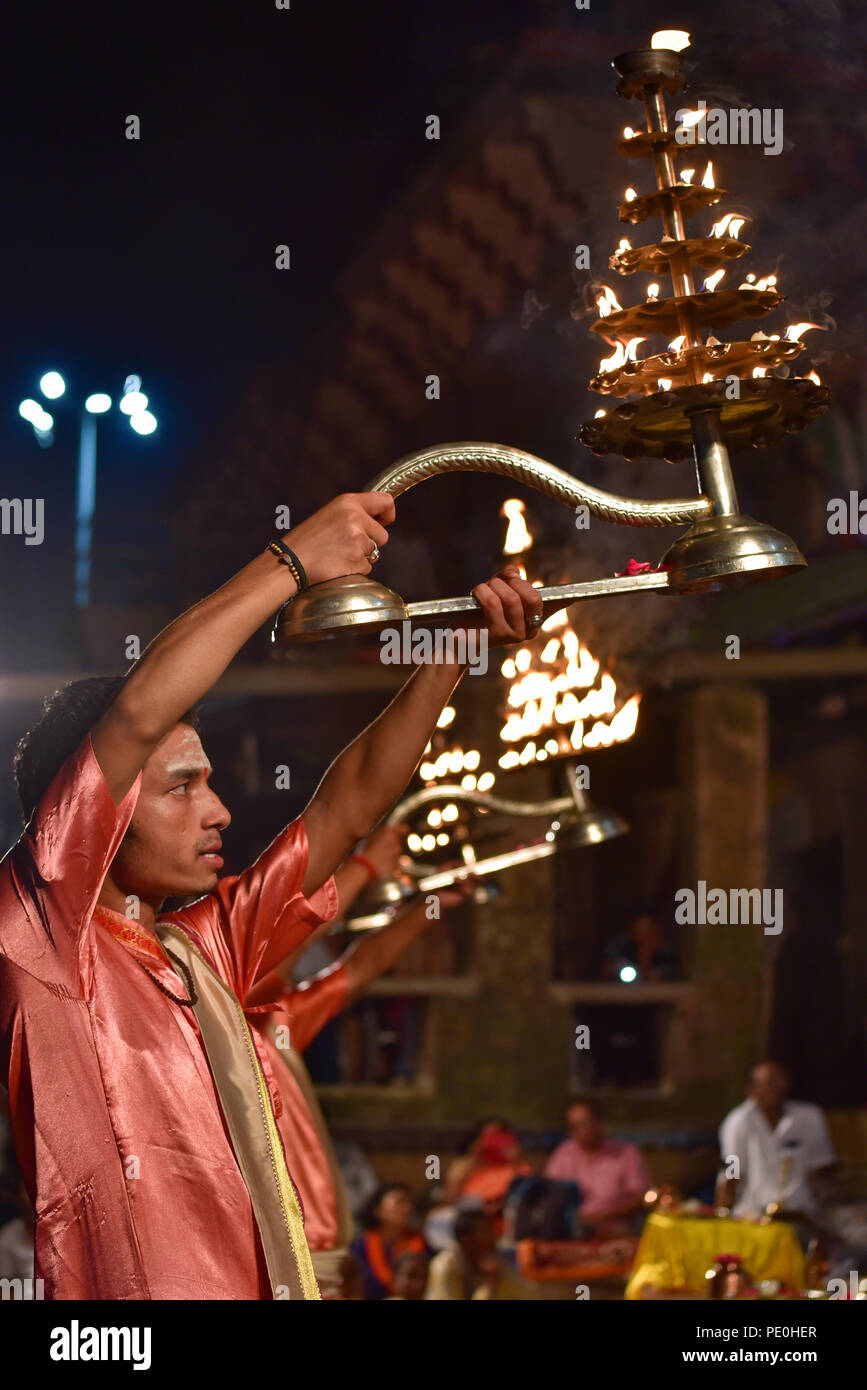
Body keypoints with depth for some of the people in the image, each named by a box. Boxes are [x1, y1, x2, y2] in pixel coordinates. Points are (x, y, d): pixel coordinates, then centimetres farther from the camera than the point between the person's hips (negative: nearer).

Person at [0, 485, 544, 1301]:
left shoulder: (202, 952, 18)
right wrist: (292, 562, -8)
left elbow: (347, 810, 23)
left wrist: (457, 650, 19)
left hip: (271, 1285, 7)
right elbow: (141, 710, -13)